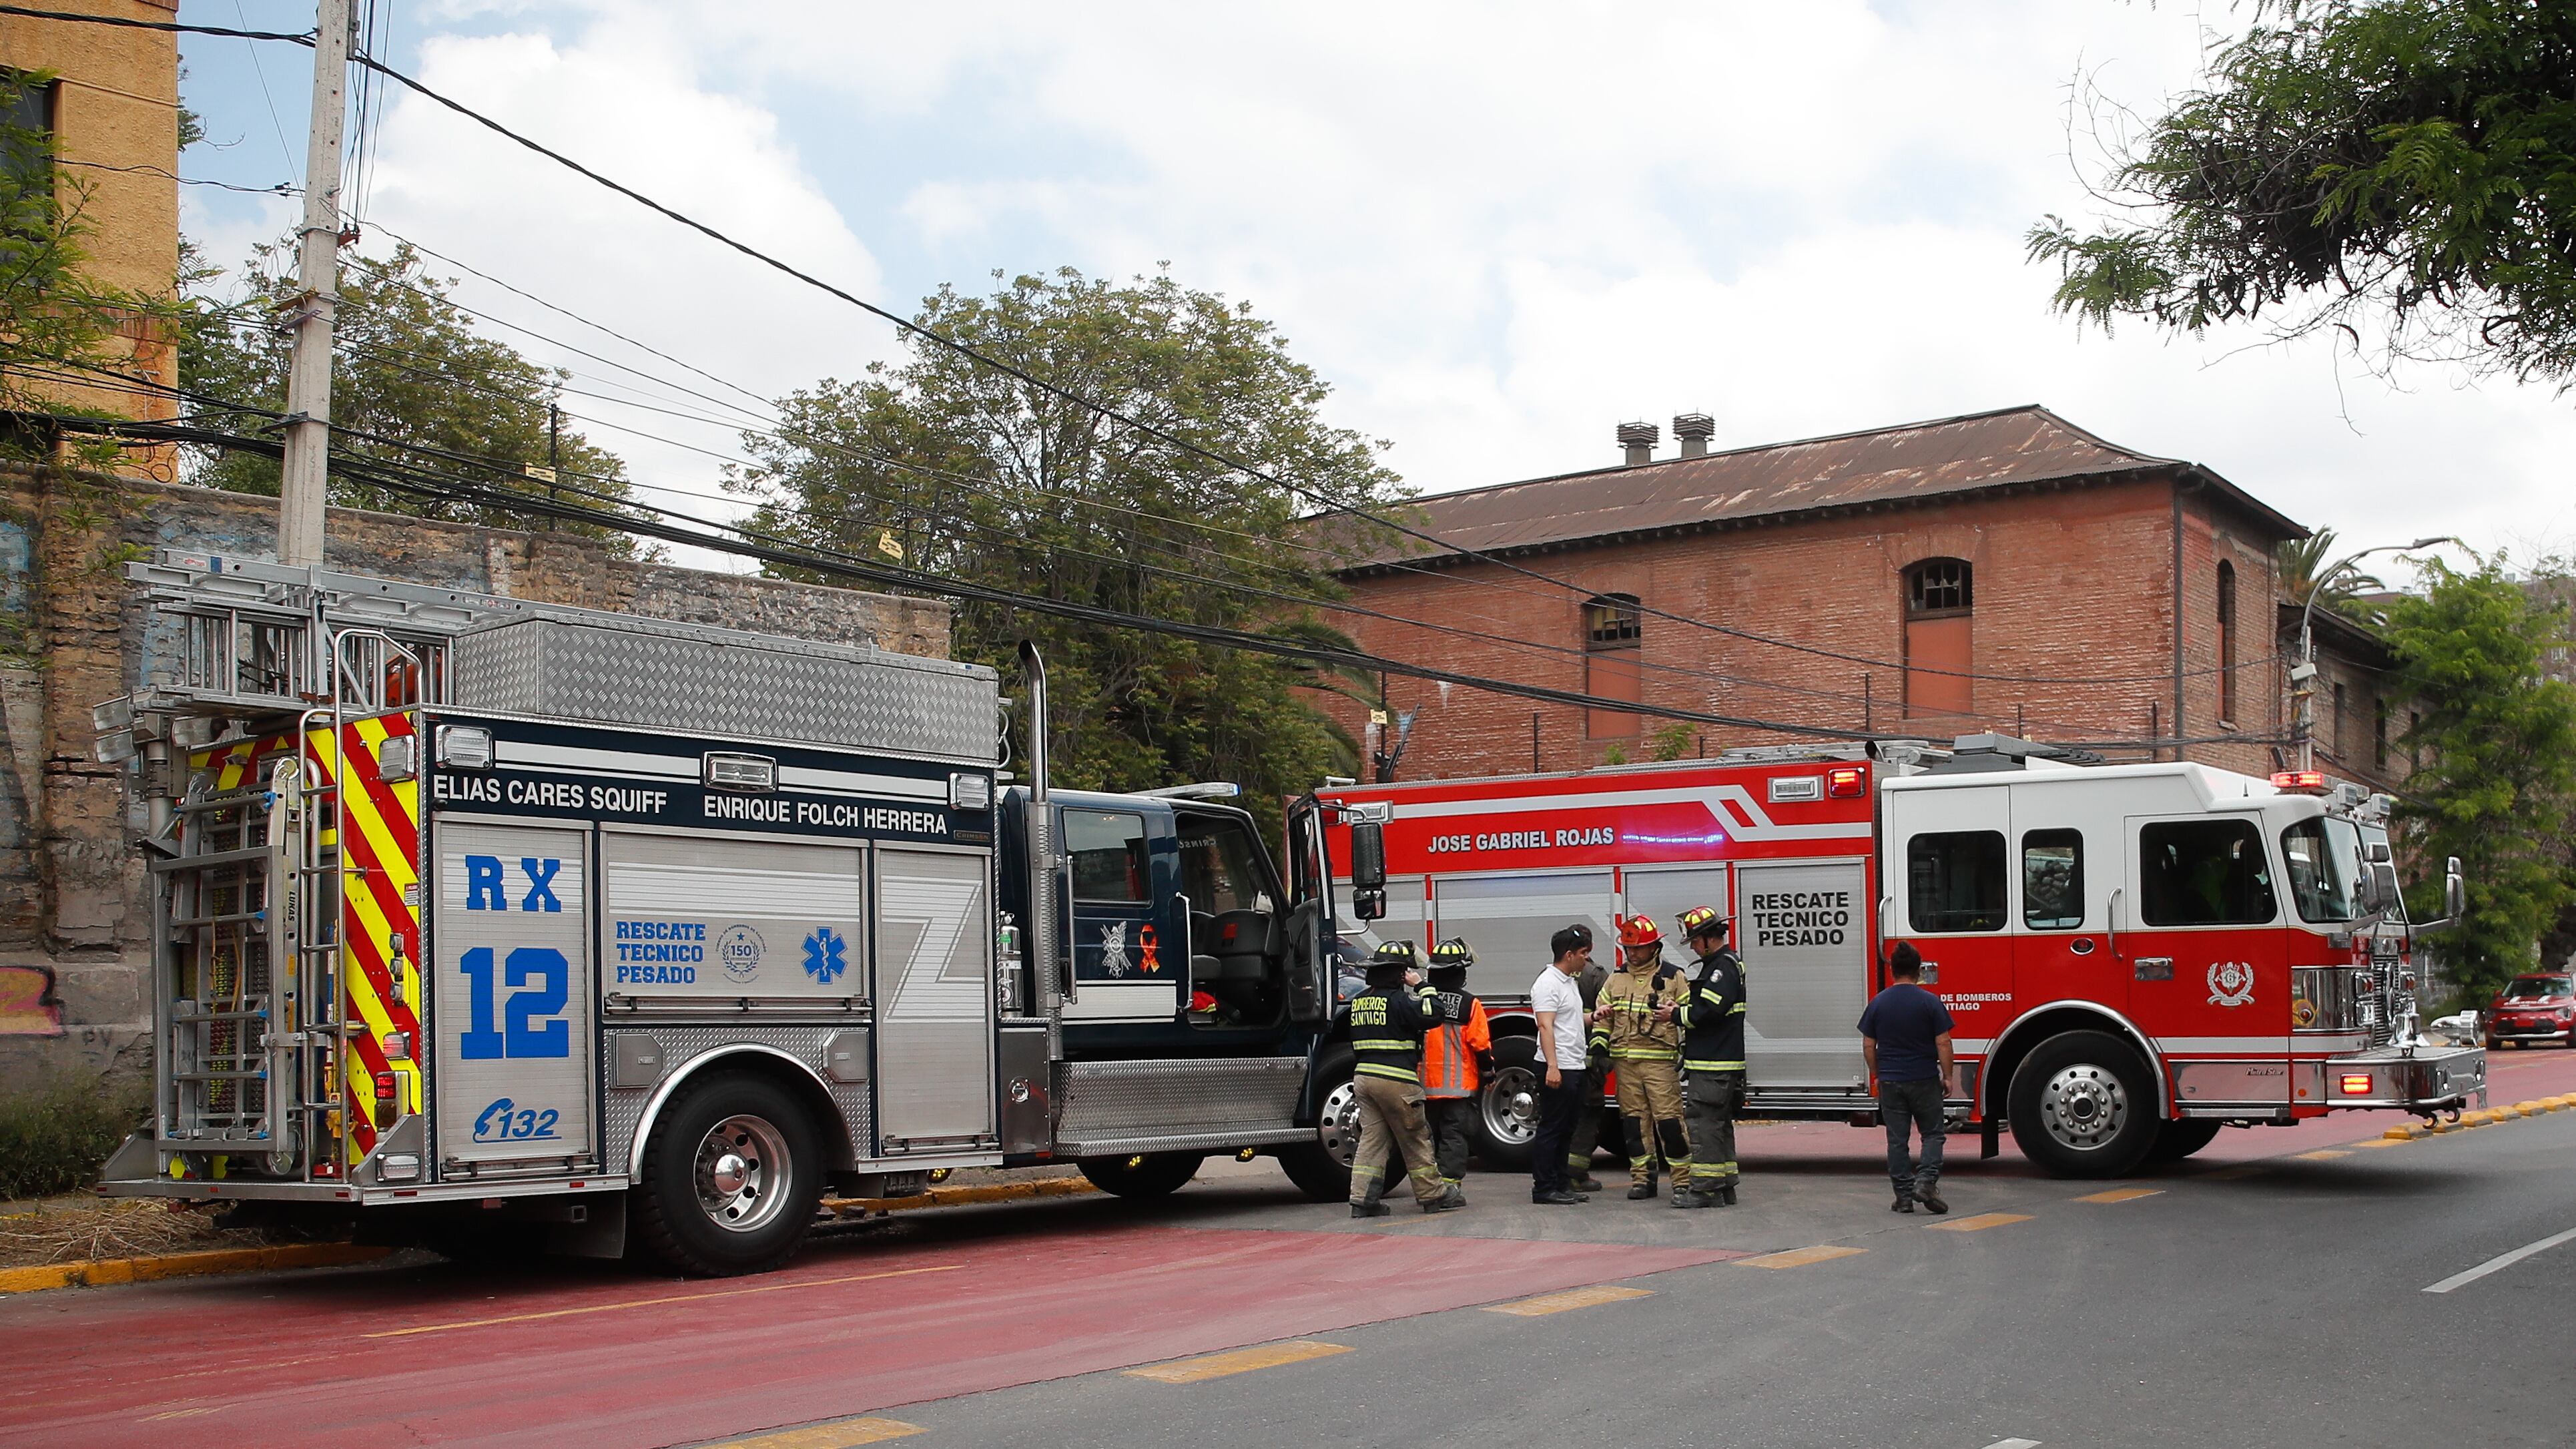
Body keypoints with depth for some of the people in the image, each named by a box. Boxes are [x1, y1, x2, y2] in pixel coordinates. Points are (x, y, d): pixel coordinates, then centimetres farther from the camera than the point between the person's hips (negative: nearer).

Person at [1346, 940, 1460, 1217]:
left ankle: (1362, 1200, 1)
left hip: (1363, 1077, 7)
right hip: (1395, 1080, -7)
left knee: (1371, 1138, 7)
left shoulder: (1359, 1001, 14)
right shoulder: (1398, 999, -11)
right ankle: (1432, 1196, 12)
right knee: (1415, 1141, 4)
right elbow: (1431, 1015, -16)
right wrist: (1421, 987, -6)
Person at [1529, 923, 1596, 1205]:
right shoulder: (1548, 983, -13)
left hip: (1575, 1068, 10)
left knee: (1566, 1130, 12)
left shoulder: (1570, 982, 17)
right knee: (1551, 1129, -5)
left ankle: (1562, 1184, 18)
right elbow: (1546, 1026, -21)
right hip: (1558, 1069, -10)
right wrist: (1552, 1067, -27)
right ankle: (1544, 1188, -1)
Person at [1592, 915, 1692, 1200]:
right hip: (1625, 1061, 4)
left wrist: (1687, 1053, -8)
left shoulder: (1672, 978, 2)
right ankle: (1642, 1178, 12)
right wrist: (1599, 1046, 3)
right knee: (1634, 1120, 6)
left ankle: (1683, 1179, -3)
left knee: (1669, 1119, -8)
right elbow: (1603, 1016, 18)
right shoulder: (1616, 980, 14)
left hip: (1660, 1061, -4)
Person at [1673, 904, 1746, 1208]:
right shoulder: (1718, 964, 20)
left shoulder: (1724, 966, -14)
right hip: (1716, 1062, 11)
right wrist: (1678, 1009, 9)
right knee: (1719, 1124, 14)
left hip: (1713, 1066, -11)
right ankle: (1725, 1186, 19)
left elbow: (1708, 1011, -23)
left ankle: (1705, 1188, -9)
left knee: (1705, 1123, -9)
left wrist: (1675, 1015, -12)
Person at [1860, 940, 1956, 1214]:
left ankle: (1904, 1196, 6)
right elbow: (1943, 1043, -8)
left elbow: (1868, 1046, 5)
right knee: (1933, 1133, 10)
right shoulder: (1930, 1002, -8)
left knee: (1897, 1140, 6)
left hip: (1890, 1082, 2)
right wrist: (1947, 1076, 2)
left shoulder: (1877, 1003, 0)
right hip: (1924, 1080, -2)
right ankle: (1926, 1180, -9)